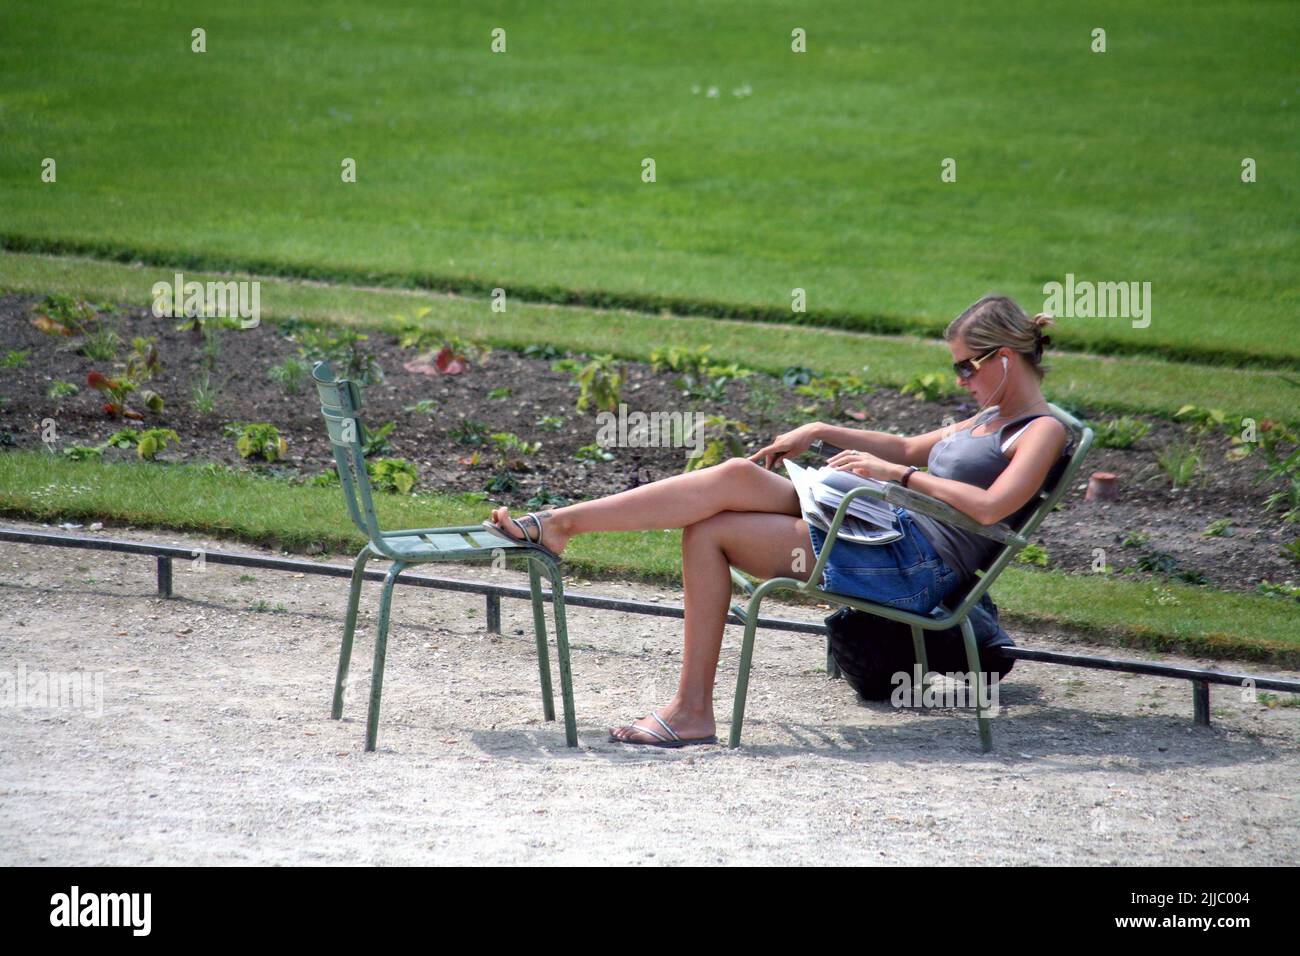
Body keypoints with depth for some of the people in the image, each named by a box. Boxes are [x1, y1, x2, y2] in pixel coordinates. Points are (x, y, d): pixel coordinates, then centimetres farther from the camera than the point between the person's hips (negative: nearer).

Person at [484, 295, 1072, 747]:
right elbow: (910, 447, 36)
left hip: (914, 566, -9)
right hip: (880, 530, 9)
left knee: (726, 497, -16)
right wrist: (820, 431, 25)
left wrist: (894, 473, -16)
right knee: (706, 531, -8)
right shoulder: (993, 418, 24)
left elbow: (992, 507, -22)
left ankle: (561, 524, -13)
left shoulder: (1041, 431, -5)